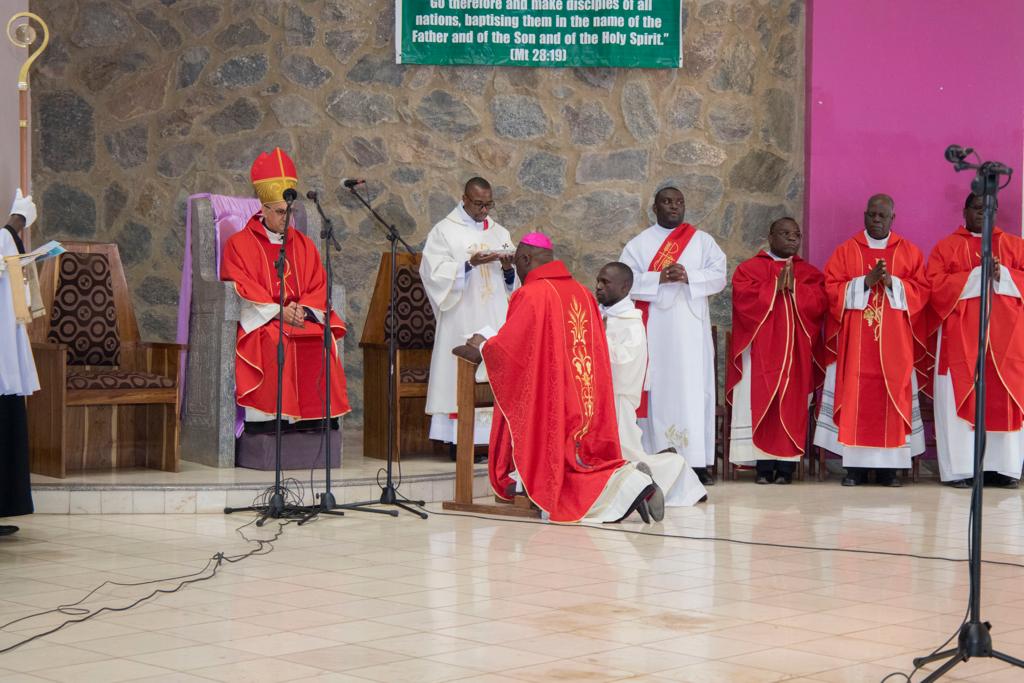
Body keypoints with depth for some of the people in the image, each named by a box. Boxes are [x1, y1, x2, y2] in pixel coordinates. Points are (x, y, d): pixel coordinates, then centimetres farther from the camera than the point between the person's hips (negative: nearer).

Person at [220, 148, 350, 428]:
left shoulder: (304, 245, 18)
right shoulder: (239, 244, 5)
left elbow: (318, 286, 12)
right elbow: (241, 289, -5)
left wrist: (301, 308, -11)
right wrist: (278, 311, -17)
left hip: (300, 315, 3)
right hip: (260, 320, -3)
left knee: (320, 341, -27)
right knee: (275, 345, -35)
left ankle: (314, 414, -24)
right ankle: (268, 416, -31)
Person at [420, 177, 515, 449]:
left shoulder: (499, 233, 16)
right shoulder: (444, 231, 3)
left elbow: (513, 282, 15)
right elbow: (435, 273, -9)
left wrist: (508, 269, -7)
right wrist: (469, 264, -19)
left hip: (496, 319, 4)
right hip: (461, 322, -4)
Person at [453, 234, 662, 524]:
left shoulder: (531, 294, -12)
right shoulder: (582, 292, 11)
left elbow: (507, 349, -13)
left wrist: (482, 346, 8)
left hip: (546, 406, -7)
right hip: (587, 409, 7)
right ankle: (631, 483, -9)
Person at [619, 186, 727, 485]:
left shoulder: (703, 241, 13)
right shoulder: (639, 243, 10)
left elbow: (719, 276, 2)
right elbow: (626, 279, -2)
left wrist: (688, 276, -15)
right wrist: (659, 278, -16)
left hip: (692, 328, 1)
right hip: (655, 329, 0)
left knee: (694, 390, -6)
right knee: (657, 390, -4)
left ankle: (697, 462, -7)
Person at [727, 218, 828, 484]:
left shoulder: (810, 273, 15)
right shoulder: (749, 269, 10)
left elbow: (819, 304, -1)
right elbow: (745, 301, -8)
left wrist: (794, 288, -11)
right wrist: (776, 287, -11)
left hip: (797, 352, 2)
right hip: (761, 351, -1)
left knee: (792, 406, -5)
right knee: (762, 405, -7)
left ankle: (786, 467, -4)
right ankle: (764, 467, -6)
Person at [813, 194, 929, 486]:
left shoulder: (909, 252, 10)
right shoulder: (846, 251, 7)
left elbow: (921, 290, 3)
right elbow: (832, 289, -1)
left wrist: (892, 283, -13)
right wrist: (866, 282, -13)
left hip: (895, 341, 1)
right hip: (855, 340, -1)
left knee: (892, 395, -2)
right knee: (855, 396, -5)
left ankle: (888, 466, 2)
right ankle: (855, 466, -2)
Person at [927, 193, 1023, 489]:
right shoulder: (946, 247, 8)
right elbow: (936, 286, -5)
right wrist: (976, 275, -12)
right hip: (961, 336, -2)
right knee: (960, 398, -6)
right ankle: (960, 468, -7)